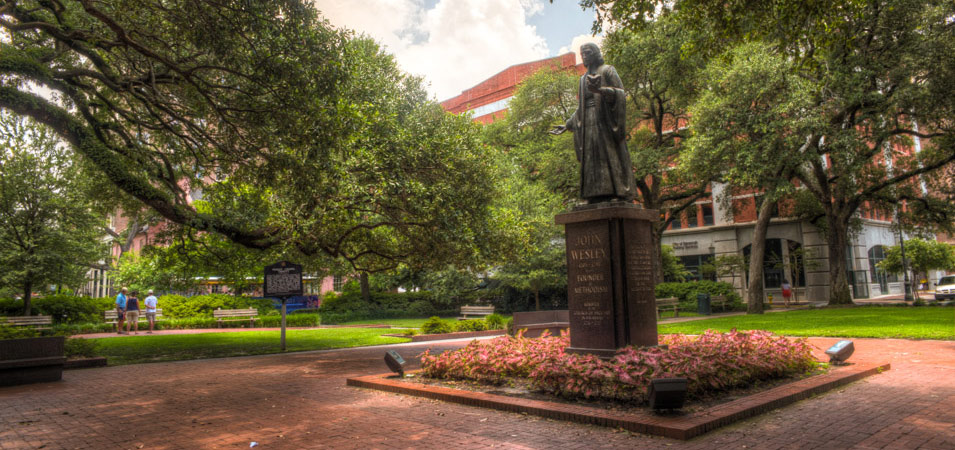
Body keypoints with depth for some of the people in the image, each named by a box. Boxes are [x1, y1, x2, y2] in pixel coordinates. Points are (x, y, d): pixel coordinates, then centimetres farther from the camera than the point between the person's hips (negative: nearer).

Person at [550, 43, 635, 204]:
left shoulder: (607, 70, 6)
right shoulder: (583, 79, 24)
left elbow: (620, 93, -7)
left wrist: (600, 90, -25)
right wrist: (567, 125, 17)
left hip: (604, 119, -6)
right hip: (589, 123, 6)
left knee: (608, 154, -16)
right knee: (591, 159, -4)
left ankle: (617, 195, -21)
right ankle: (597, 197, -8)